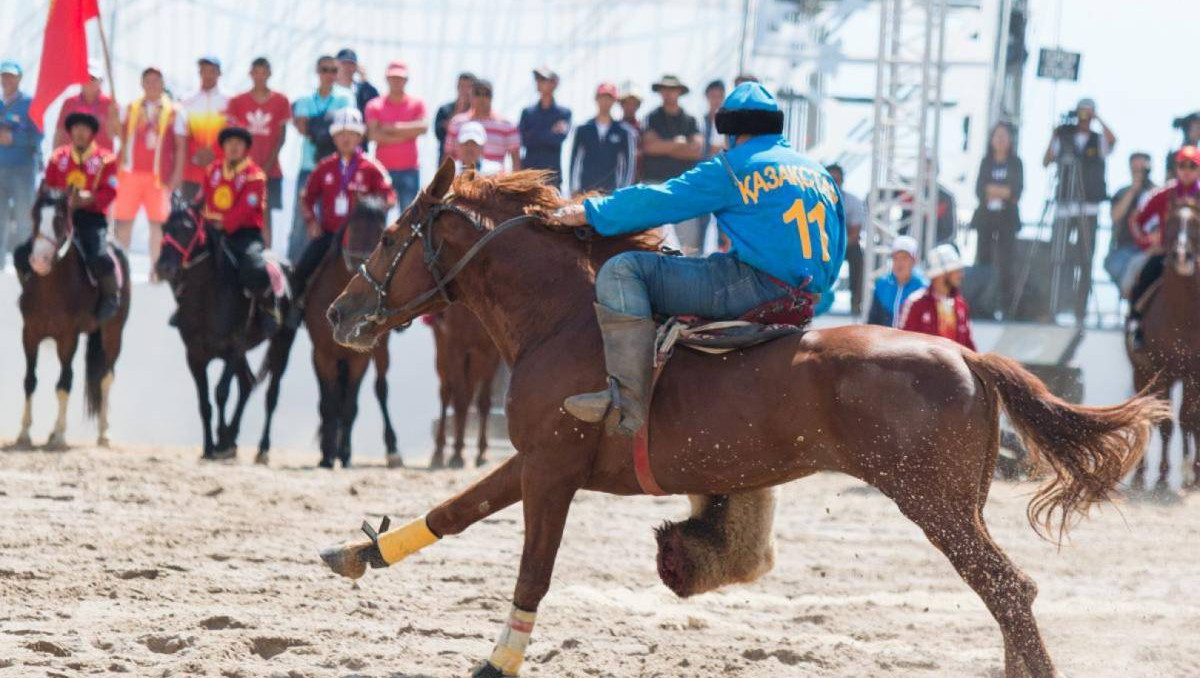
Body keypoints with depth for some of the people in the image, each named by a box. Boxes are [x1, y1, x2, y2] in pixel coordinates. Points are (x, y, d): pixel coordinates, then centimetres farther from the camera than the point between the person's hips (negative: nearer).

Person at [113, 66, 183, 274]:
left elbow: (180, 145, 5)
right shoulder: (131, 109, 10)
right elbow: (122, 138, 13)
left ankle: (155, 270, 8)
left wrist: (177, 173, -2)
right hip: (131, 171, 1)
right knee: (123, 219, -1)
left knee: (157, 221, 1)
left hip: (159, 175, -1)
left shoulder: (173, 111, 4)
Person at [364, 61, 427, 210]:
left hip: (409, 169, 1)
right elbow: (373, 135, -10)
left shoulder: (416, 104, 8)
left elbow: (423, 127, -10)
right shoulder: (375, 106, 4)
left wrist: (394, 127, -11)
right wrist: (406, 134, -9)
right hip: (383, 168, -1)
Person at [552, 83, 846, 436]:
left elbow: (660, 202, -1)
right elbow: (836, 253, 24)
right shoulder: (820, 173, 19)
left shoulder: (734, 167, -2)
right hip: (807, 300, 9)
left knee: (622, 271, -12)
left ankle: (627, 402, -26)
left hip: (756, 288, -9)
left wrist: (591, 212, 10)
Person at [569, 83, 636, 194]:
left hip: (611, 192, -1)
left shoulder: (623, 133, 6)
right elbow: (574, 160, 10)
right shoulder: (582, 130, 9)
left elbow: (628, 163, 6)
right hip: (586, 191, 1)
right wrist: (574, 188, 4)